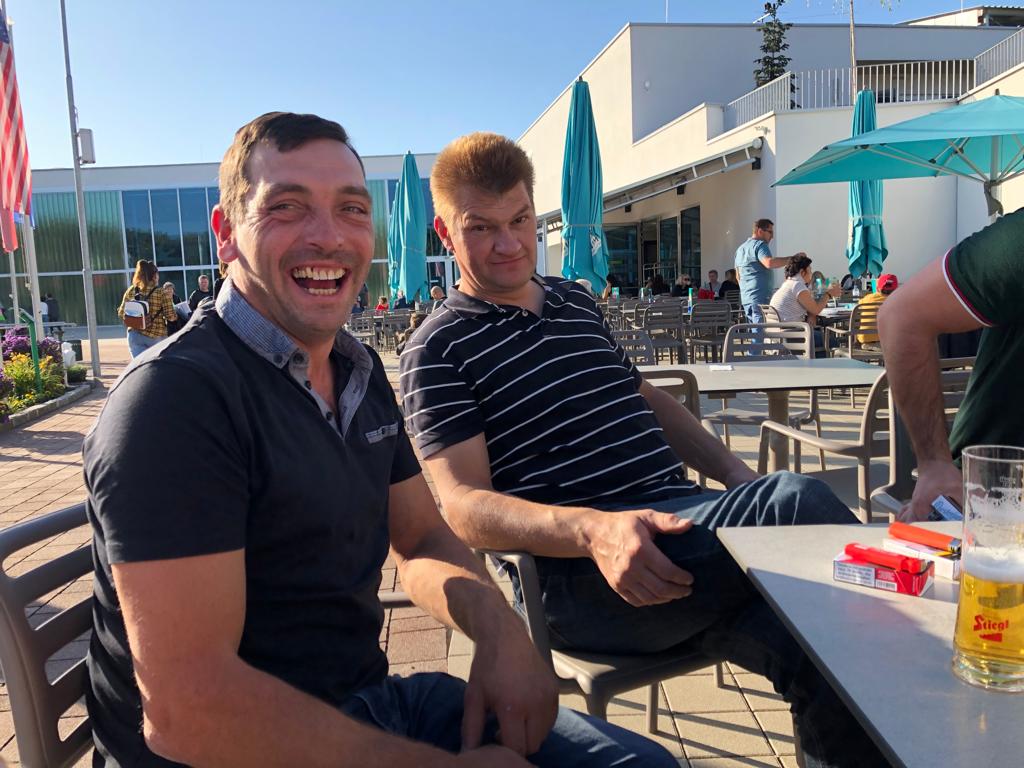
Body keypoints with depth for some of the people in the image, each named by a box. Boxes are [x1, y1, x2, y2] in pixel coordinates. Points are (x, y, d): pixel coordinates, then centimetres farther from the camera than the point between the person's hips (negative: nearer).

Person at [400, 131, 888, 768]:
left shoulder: (578, 301, 22)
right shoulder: (438, 350, 1)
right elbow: (465, 506, -10)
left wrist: (737, 473, 13)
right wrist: (594, 529, -28)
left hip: (679, 517, 6)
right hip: (575, 572, -6)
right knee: (797, 502, -27)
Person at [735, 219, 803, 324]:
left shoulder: (740, 248, 21)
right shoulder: (759, 244, -7)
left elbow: (738, 275, 27)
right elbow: (769, 263, -26)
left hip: (745, 298, 9)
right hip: (761, 297, -9)